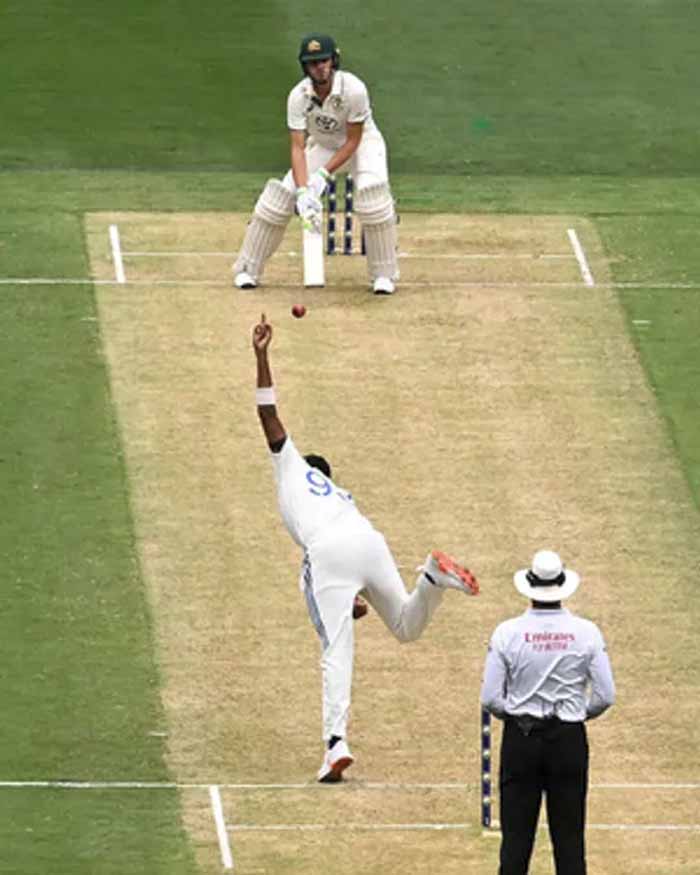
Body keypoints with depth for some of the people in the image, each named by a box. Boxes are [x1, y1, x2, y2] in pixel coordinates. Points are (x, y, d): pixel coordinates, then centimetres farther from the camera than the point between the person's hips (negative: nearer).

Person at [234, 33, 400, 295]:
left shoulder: (354, 89, -31)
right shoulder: (298, 96, -24)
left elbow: (353, 140, -23)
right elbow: (297, 147, -26)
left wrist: (324, 175, -30)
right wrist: (303, 191, -39)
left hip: (363, 142, -3)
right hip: (321, 145, 3)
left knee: (372, 192, -28)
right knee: (280, 195, -12)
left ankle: (383, 274, -14)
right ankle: (247, 270, 2)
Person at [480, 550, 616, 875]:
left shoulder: (507, 632, -8)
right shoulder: (586, 633, -7)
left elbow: (490, 698, -7)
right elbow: (605, 696, -5)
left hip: (520, 738, 0)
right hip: (569, 739, 0)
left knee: (516, 835, 6)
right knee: (569, 836, 7)